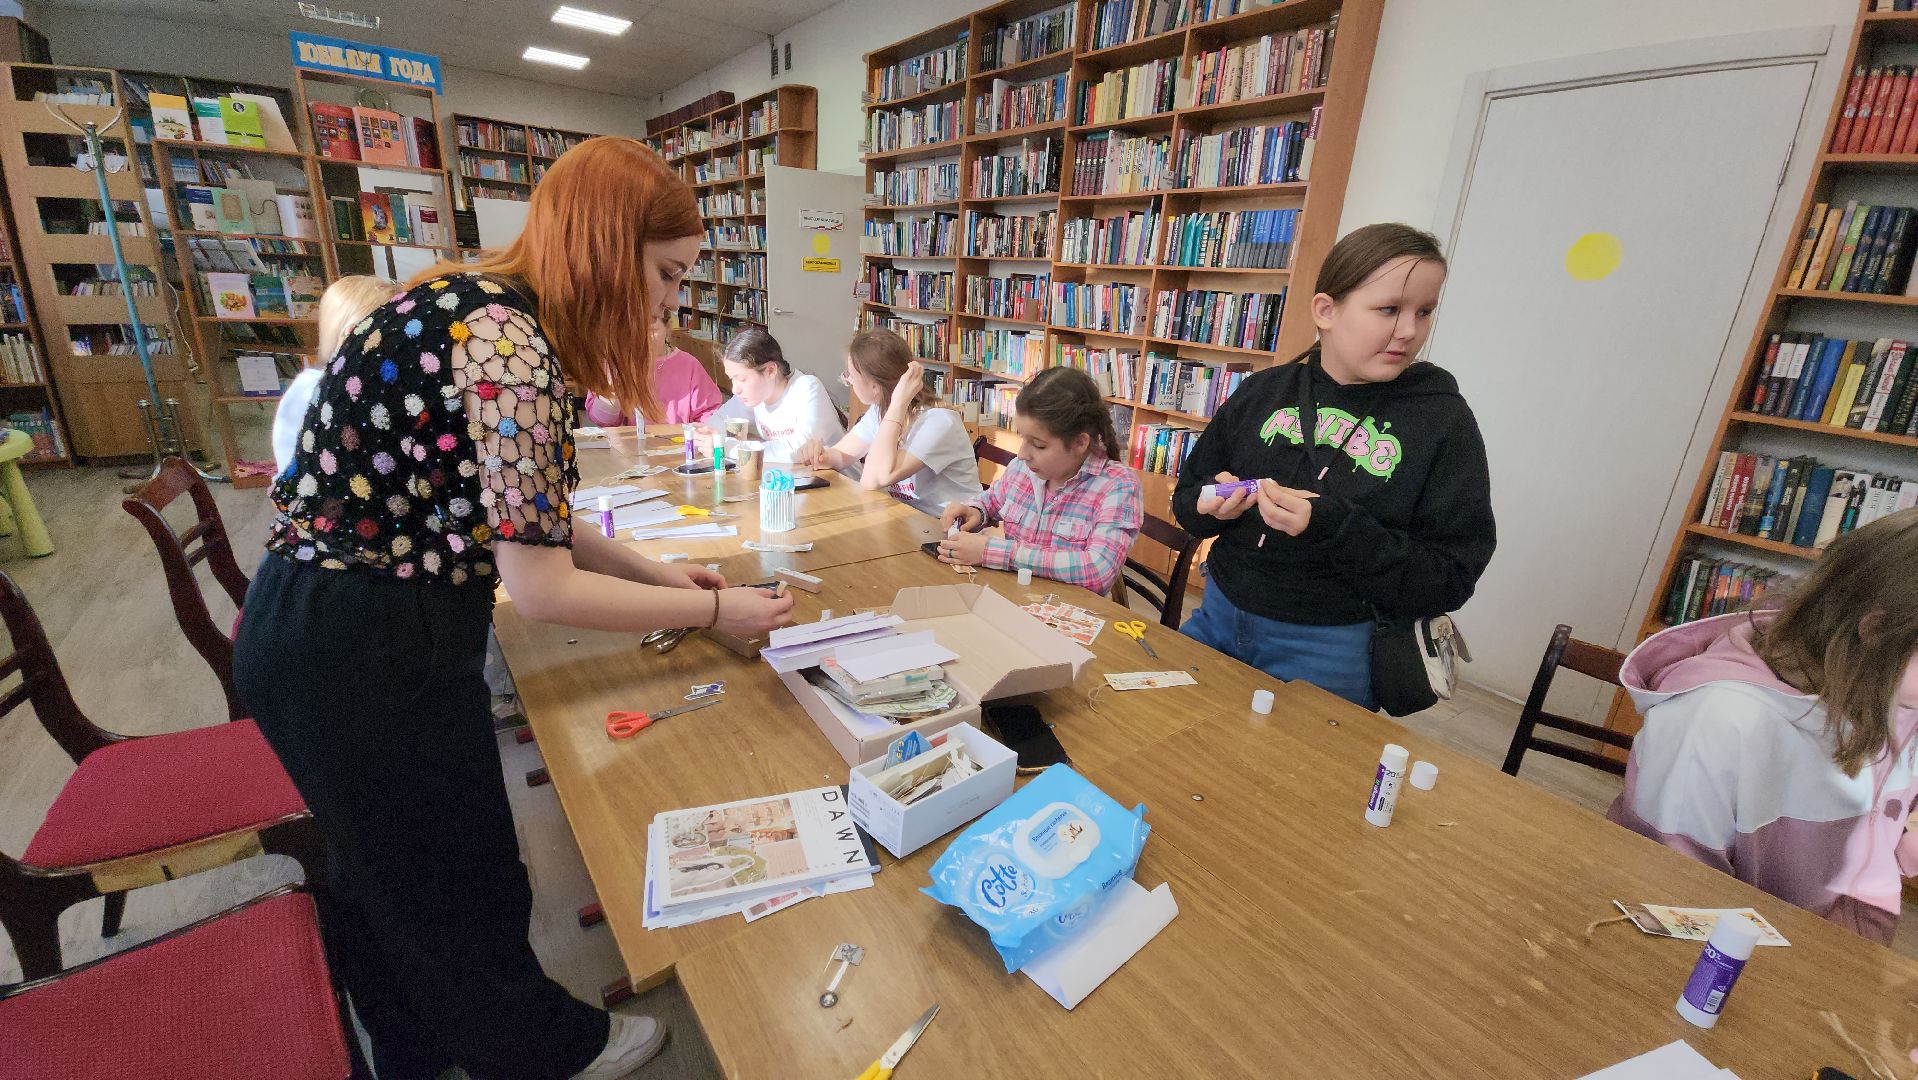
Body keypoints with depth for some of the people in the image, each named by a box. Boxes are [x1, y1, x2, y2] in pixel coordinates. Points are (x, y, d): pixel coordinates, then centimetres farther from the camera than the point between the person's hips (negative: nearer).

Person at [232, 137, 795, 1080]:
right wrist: (713, 611, -13)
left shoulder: (481, 305, 7)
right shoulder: (509, 340, -24)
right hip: (365, 651, -9)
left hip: (330, 629, 9)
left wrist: (655, 574, 10)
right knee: (459, 879, 14)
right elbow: (542, 587, -24)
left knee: (388, 869, 27)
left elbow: (521, 520, 10)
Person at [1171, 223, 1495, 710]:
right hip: (1218, 619, 4)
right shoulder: (1263, 391, 0)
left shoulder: (1444, 421, -8)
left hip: (1330, 652, -3)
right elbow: (1187, 496, 8)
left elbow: (1450, 580, -12)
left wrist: (1334, 528, -26)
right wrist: (1210, 506, -15)